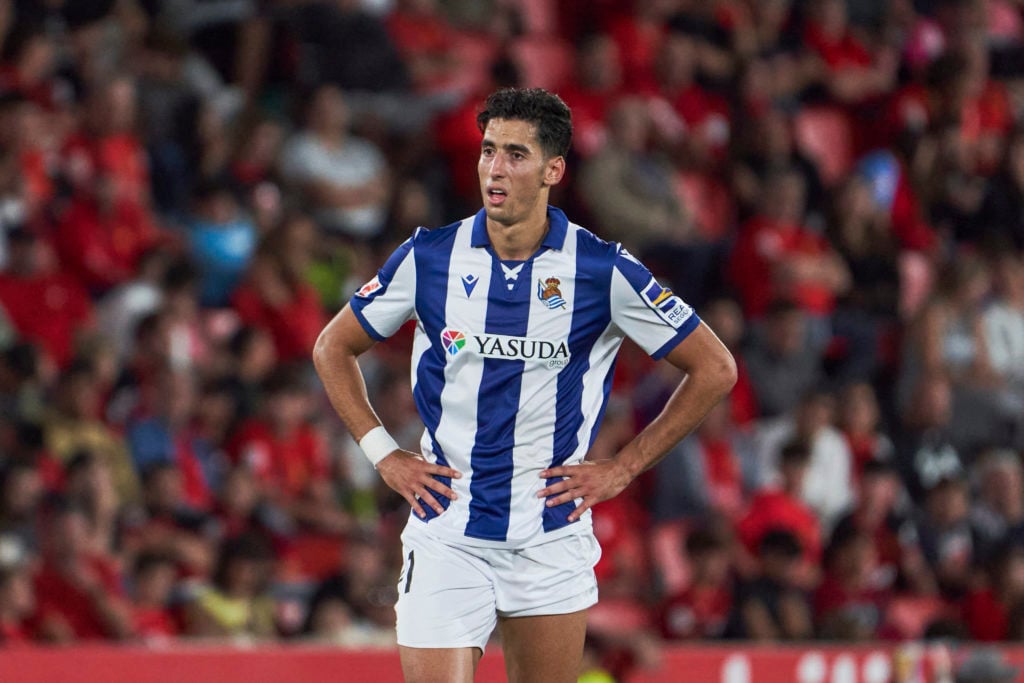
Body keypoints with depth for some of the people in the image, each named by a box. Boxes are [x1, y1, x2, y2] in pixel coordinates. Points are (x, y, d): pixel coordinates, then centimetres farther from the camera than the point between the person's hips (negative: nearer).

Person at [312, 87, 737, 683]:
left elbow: (716, 369, 2)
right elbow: (333, 348, 14)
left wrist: (622, 470, 0)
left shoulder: (603, 270, -6)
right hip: (446, 538, 0)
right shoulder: (428, 258, -2)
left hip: (552, 541, 0)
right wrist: (383, 453, 3)